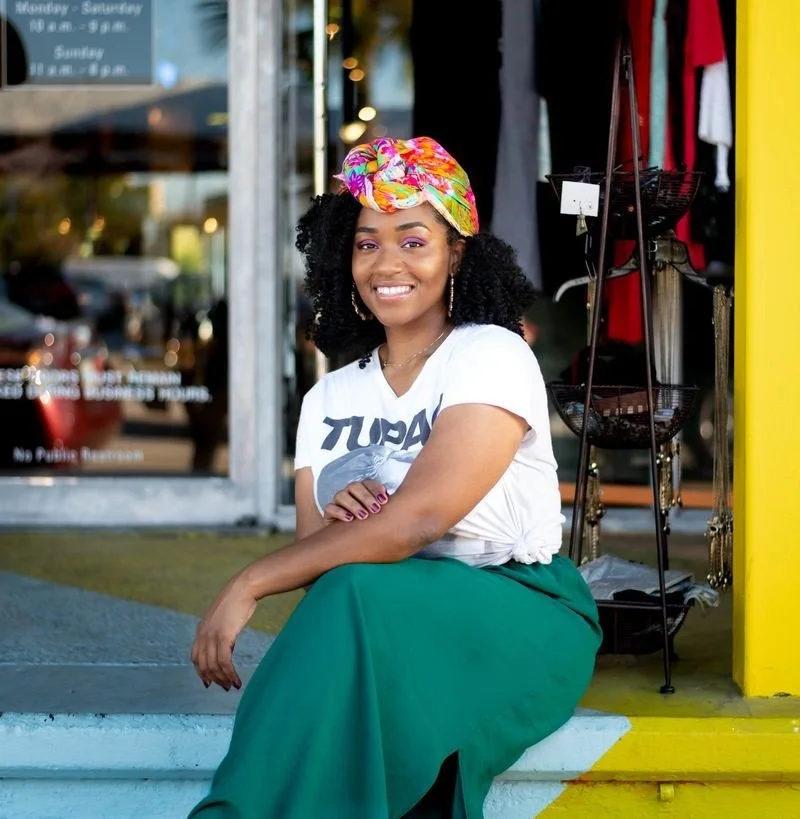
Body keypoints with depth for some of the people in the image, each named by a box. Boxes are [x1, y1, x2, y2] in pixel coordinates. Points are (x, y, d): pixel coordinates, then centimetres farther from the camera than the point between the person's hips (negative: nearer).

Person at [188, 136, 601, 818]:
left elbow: (418, 517, -21)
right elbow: (312, 554, 9)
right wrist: (339, 523, -16)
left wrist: (251, 584, -21)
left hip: (522, 619, -4)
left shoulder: (493, 357, -7)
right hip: (399, 627, 4)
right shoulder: (328, 400, 13)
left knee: (359, 593, -34)